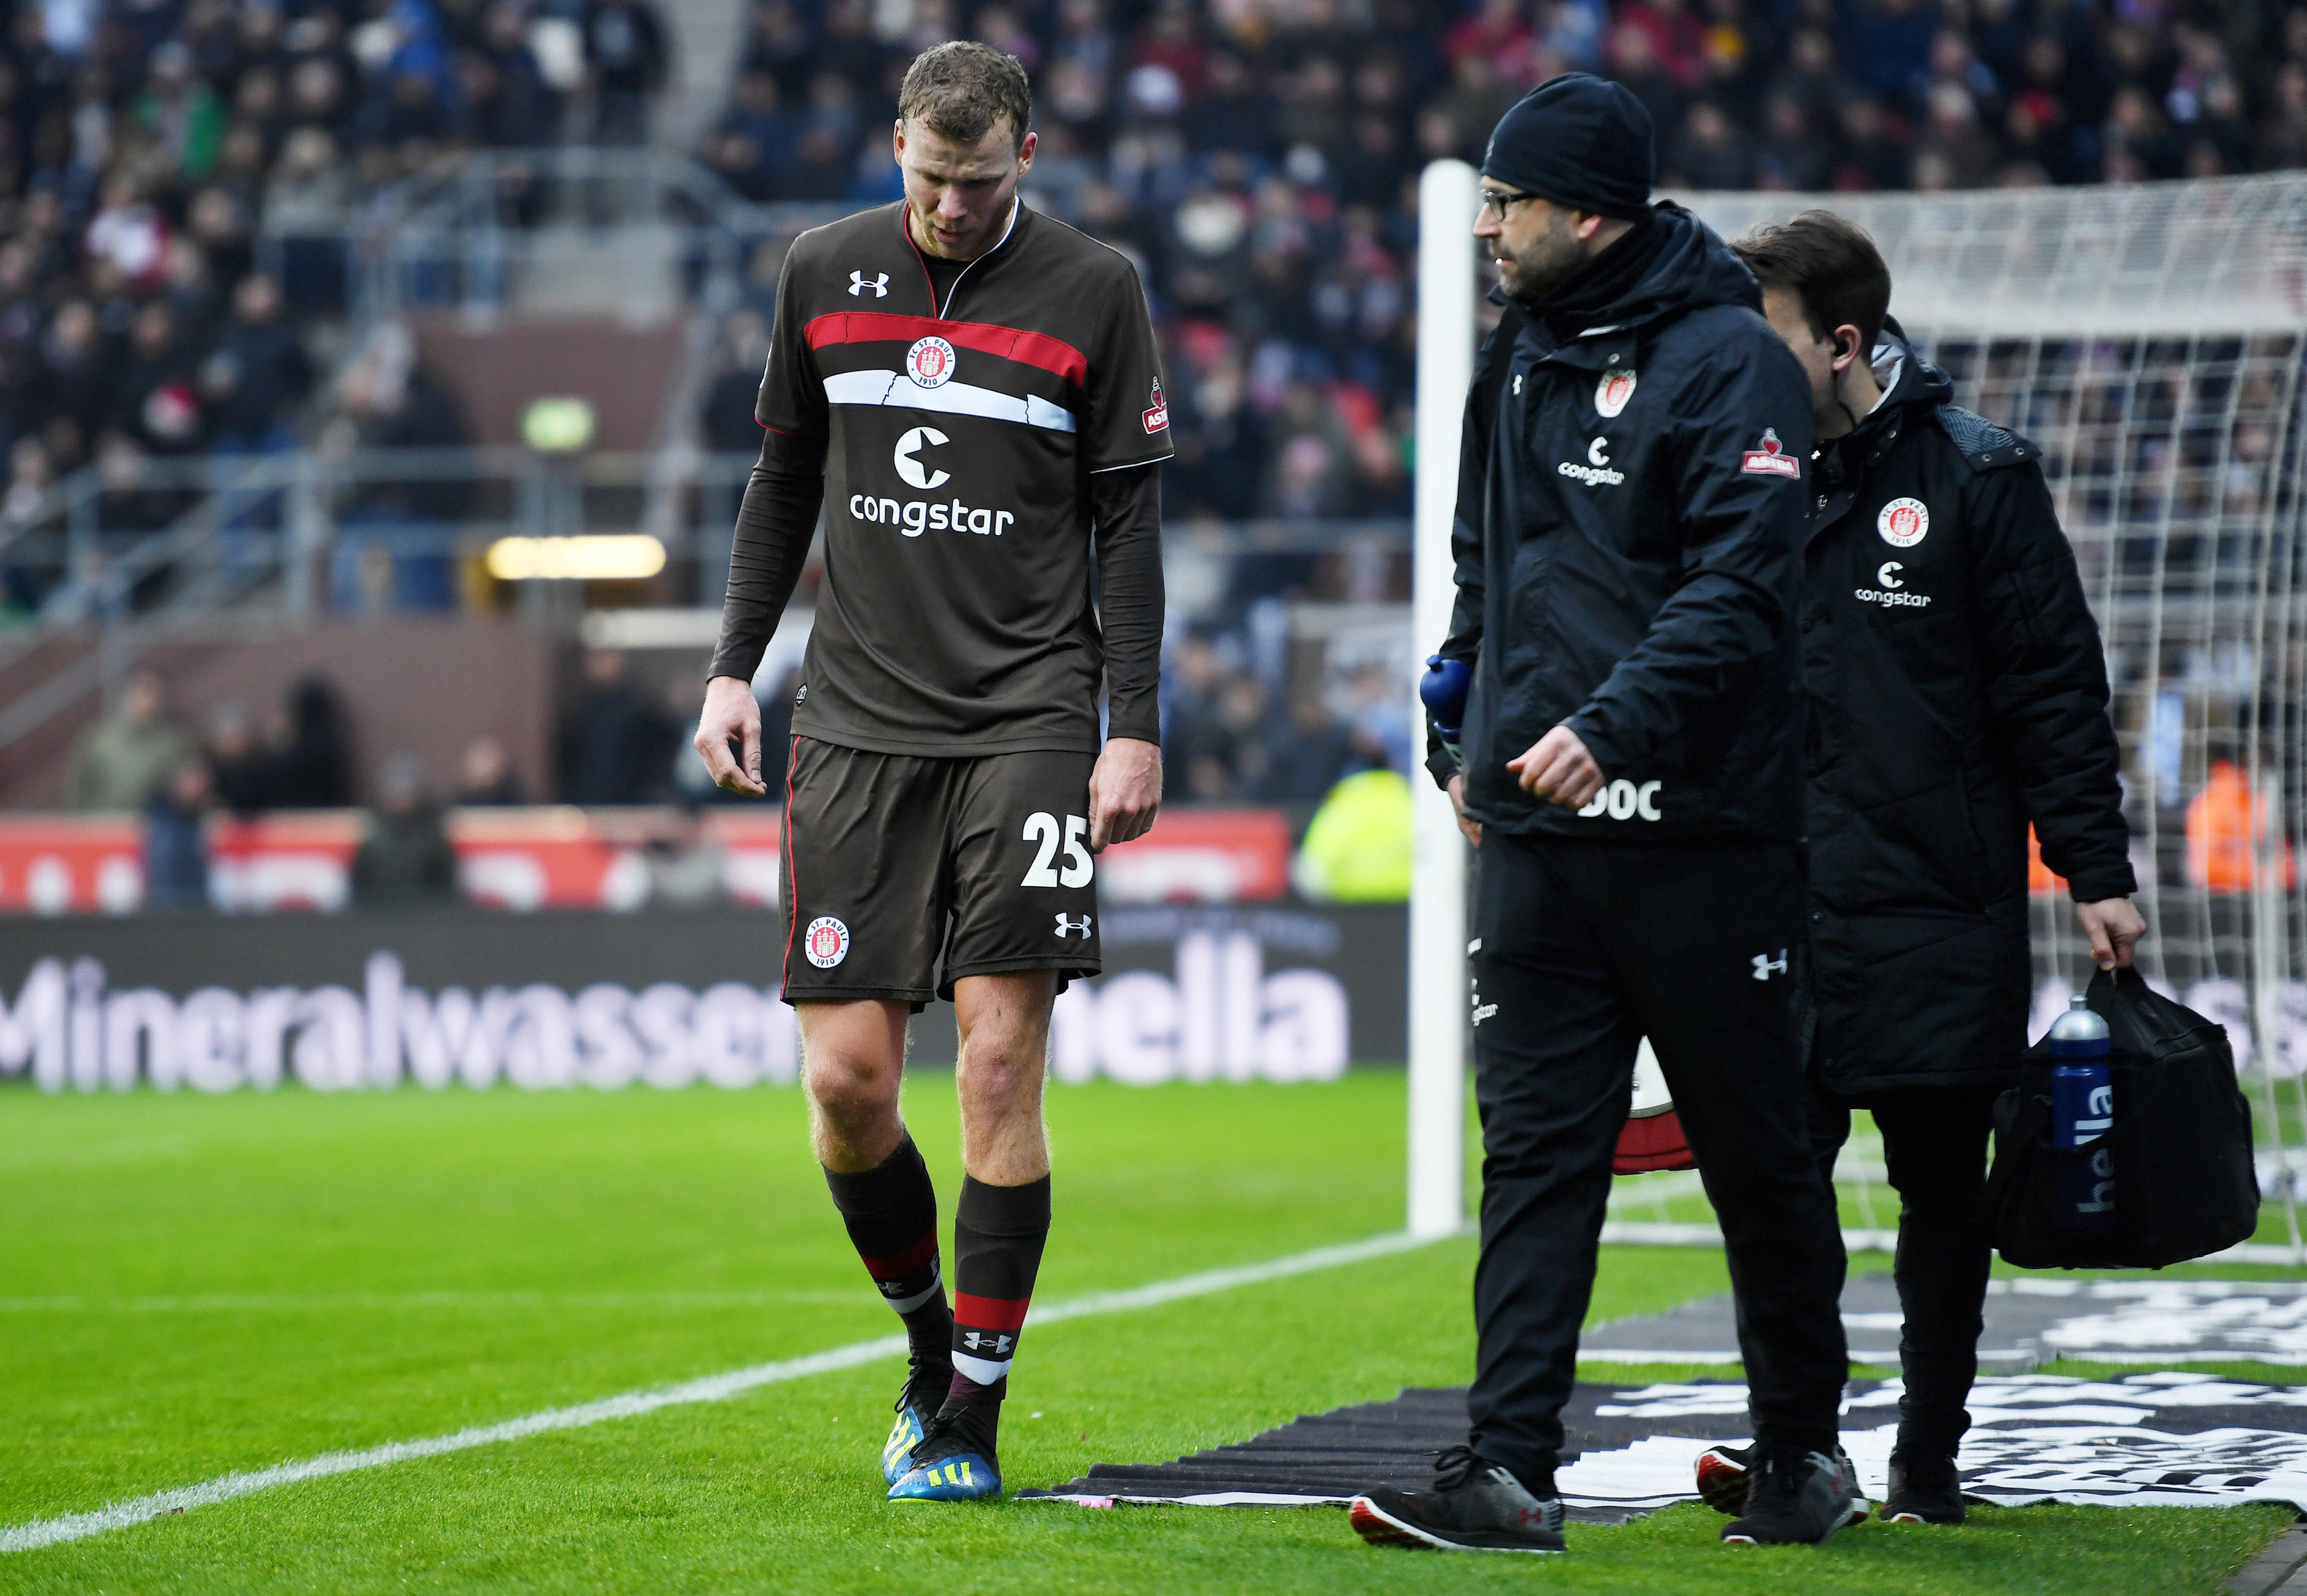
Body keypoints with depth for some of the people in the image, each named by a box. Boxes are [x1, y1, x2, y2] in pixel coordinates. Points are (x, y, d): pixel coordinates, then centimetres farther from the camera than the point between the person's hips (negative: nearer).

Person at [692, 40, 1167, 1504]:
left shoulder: (1095, 289, 0)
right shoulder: (827, 273, 8)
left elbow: (1129, 520, 2)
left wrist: (1135, 728, -4)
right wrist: (735, 668, 13)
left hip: (1027, 723, -3)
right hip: (856, 724, 3)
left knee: (1001, 1066, -9)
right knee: (847, 1080, -3)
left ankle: (971, 1420, -2)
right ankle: (930, 1342, 22)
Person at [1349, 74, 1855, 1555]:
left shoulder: (1730, 361, -9)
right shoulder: (1520, 358, 15)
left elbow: (1737, 587, -18)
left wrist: (1612, 724, -28)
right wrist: (1470, 738, 19)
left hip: (1699, 829, -6)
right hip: (1537, 832, 6)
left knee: (1756, 1154, 4)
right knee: (1536, 1154, 0)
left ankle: (1804, 1447, 18)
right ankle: (1511, 1468, -4)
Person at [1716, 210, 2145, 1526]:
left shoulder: (1975, 477, -2)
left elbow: (2058, 687, -1)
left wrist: (2098, 872, -4)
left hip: (1941, 911, -2)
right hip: (1781, 909, 2)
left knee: (1943, 1189, 7)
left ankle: (1930, 1454, 18)